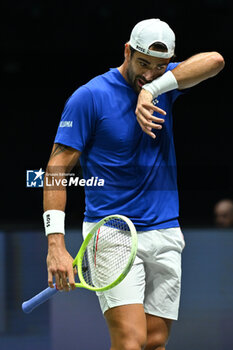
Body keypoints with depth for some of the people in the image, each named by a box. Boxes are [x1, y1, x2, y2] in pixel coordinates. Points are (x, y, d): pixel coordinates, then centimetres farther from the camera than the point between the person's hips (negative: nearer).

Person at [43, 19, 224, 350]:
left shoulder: (165, 84, 8)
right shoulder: (89, 96, -7)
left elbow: (213, 61, -10)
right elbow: (57, 168, -9)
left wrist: (151, 90, -21)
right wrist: (56, 244, -19)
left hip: (166, 234, 5)